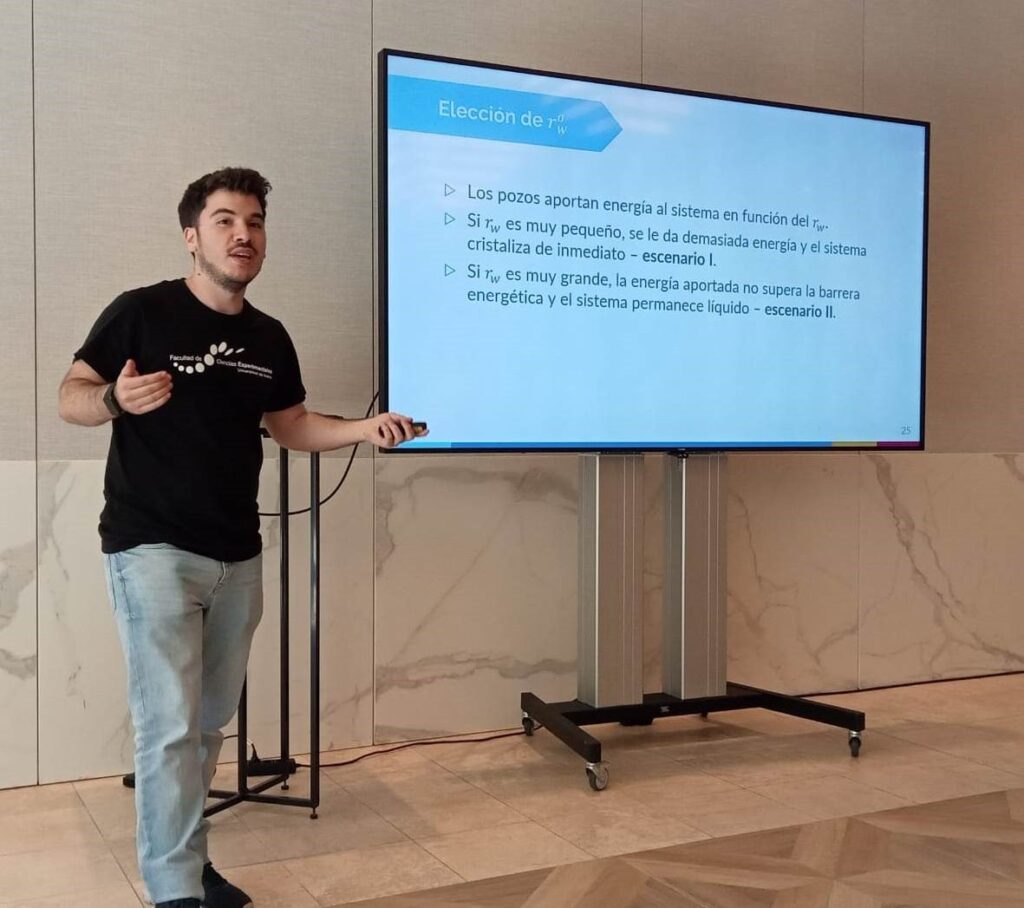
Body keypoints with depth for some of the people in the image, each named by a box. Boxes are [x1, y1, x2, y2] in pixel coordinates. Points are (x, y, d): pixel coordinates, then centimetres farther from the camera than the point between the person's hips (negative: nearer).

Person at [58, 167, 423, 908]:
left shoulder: (269, 337, 8)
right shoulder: (141, 312, -9)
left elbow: (290, 426, 17)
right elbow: (71, 398, -6)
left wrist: (365, 429, 1)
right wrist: (116, 400, -28)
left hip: (237, 555, 6)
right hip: (152, 548, -6)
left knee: (212, 719, 13)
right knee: (170, 723, -7)